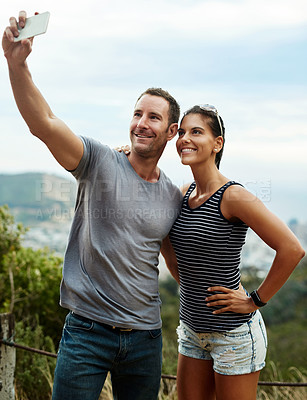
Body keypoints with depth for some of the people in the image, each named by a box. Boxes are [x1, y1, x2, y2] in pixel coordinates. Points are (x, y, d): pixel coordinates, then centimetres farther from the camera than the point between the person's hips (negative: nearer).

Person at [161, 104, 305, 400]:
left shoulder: (233, 196, -19)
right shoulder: (184, 194, 2)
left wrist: (256, 300, -15)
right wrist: (186, 284, 9)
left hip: (233, 333, -7)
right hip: (192, 328, 7)